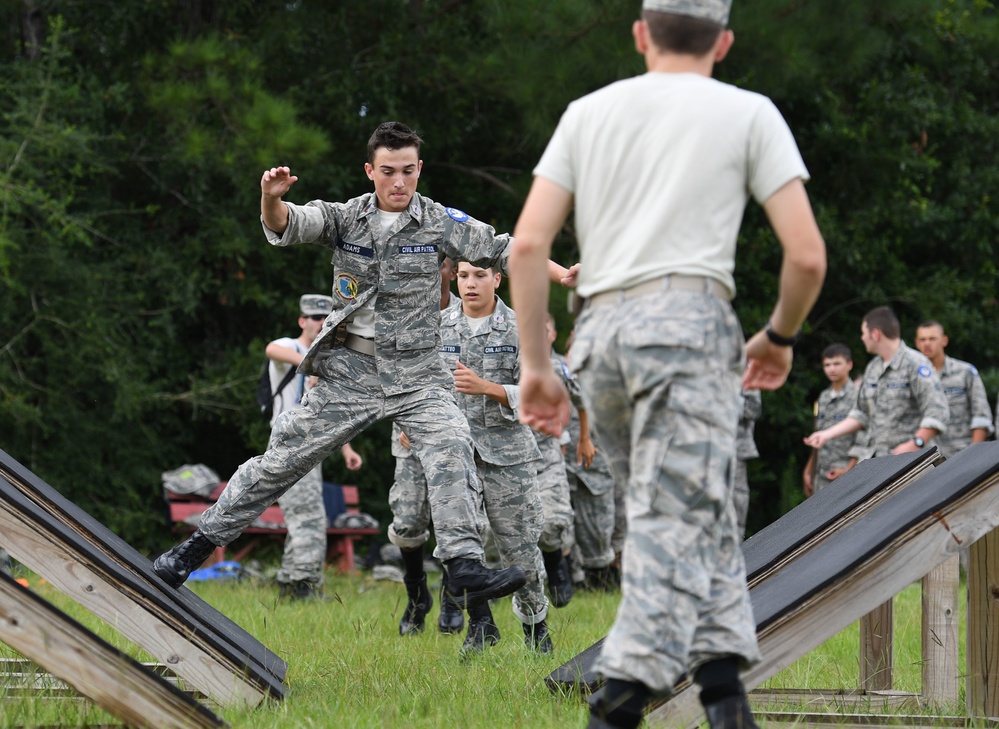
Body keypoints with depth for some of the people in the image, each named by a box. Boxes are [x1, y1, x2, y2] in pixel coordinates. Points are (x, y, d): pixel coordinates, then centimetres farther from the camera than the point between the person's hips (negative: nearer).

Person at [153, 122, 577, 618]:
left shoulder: (439, 223, 0)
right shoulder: (346, 218, 2)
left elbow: (500, 250, -4)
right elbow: (285, 226, -12)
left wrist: (561, 274, -19)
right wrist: (271, 197, -36)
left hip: (417, 375, -1)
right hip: (349, 371, 1)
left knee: (451, 450, -25)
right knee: (281, 461, 2)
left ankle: (465, 569, -30)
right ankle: (198, 547, 12)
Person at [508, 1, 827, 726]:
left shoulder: (589, 111, 18)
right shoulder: (749, 114, 9)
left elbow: (528, 244, 8)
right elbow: (807, 255, 2)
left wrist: (536, 365, 12)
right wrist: (780, 336, 20)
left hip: (600, 331, 4)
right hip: (689, 317, -4)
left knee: (702, 513, 16)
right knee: (677, 522, -10)